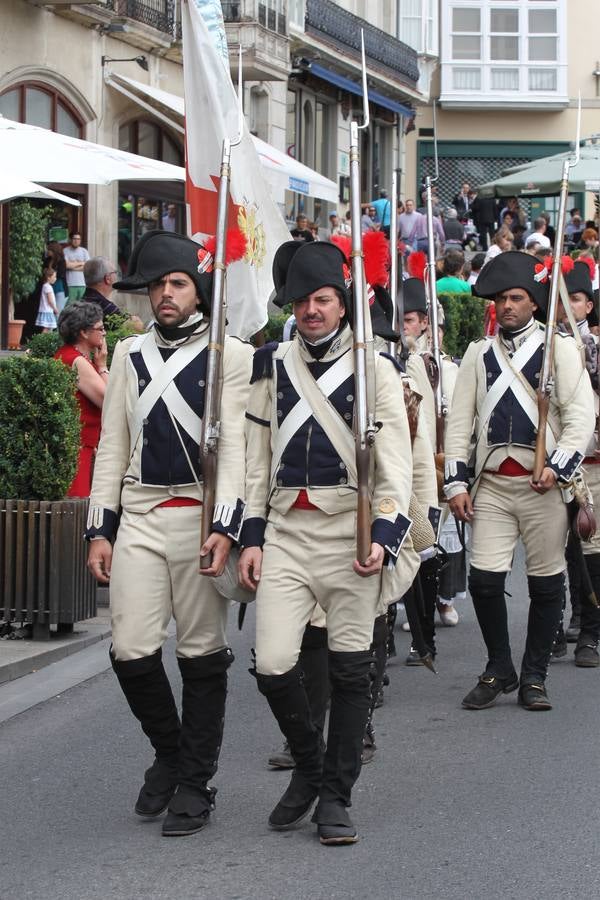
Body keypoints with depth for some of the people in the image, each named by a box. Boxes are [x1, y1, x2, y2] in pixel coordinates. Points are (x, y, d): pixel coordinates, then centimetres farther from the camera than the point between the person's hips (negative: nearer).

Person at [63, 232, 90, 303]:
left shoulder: (84, 251, 10)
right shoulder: (65, 251, 0)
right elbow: (67, 265, -14)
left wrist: (73, 265, -6)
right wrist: (81, 263, -1)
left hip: (82, 284, 3)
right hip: (70, 284, -3)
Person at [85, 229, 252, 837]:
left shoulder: (232, 356, 0)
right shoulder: (129, 355, 13)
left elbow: (235, 446, -7)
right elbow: (112, 445, 14)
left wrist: (224, 529, -17)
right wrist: (100, 529, 8)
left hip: (202, 516, -3)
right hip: (137, 517, 4)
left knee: (201, 655, 2)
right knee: (131, 651, -3)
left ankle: (195, 782, 14)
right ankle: (168, 752, 22)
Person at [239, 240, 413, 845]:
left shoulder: (374, 369, 2)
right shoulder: (273, 368, 11)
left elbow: (395, 460, -2)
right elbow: (256, 457, 12)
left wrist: (384, 537, -12)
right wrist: (252, 536, 5)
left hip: (351, 532, -2)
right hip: (285, 531, 2)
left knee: (350, 669, 2)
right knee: (272, 665, -7)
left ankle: (335, 796, 14)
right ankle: (307, 767, 19)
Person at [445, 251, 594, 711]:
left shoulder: (560, 349, 5)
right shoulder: (478, 354, 13)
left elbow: (581, 416, -2)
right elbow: (460, 421, 11)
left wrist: (558, 467, -14)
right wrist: (456, 483, 4)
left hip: (542, 485, -2)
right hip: (491, 485, 2)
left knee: (546, 583, 2)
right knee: (484, 579, -5)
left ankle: (534, 677, 15)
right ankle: (499, 670, 13)